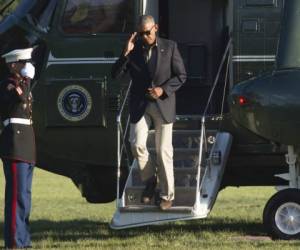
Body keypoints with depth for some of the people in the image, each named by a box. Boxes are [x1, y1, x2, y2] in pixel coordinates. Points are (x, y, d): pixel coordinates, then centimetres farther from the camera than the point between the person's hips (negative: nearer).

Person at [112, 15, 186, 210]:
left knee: (164, 152, 0)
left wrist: (163, 89, -14)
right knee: (137, 145, -13)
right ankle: (150, 180, 13)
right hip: (140, 106, 2)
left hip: (163, 105, -1)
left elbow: (181, 75, 1)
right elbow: (115, 74, -2)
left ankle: (167, 196, 7)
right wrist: (126, 54, -15)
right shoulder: (134, 49, 2)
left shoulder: (170, 47, -1)